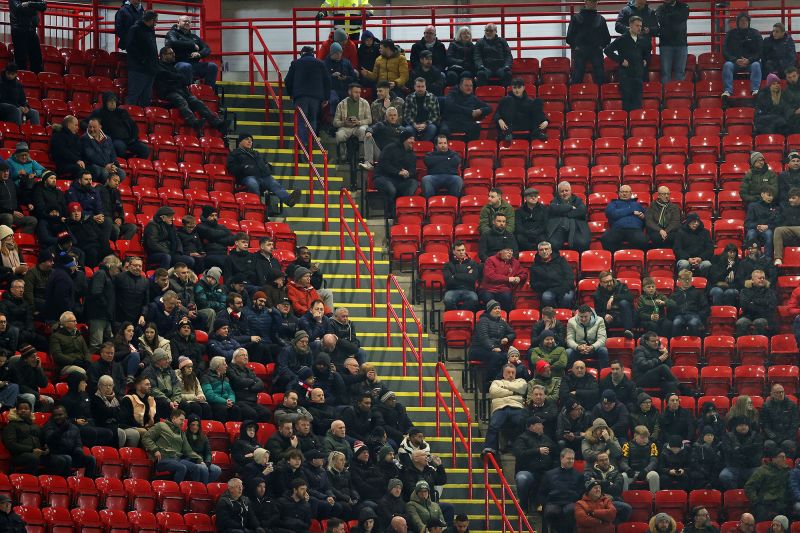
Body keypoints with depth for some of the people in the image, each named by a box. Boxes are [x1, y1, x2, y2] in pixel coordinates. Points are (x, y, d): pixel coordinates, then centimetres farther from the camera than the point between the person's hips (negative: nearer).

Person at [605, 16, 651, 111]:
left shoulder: (642, 40, 12)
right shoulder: (622, 39, -3)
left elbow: (647, 52, 33)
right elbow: (608, 50, -8)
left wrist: (645, 60, 14)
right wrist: (621, 60, -10)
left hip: (639, 75, 5)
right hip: (626, 74, -5)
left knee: (637, 103, 2)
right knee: (627, 102, -5)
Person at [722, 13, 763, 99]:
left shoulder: (755, 33, 6)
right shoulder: (731, 33, 8)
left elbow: (760, 52, 0)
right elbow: (725, 51, 3)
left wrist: (749, 60, -16)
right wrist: (735, 60, -14)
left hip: (751, 61, 0)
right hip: (734, 61, 0)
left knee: (756, 65, -32)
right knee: (727, 65, -30)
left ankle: (755, 89, -37)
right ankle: (727, 90, -37)